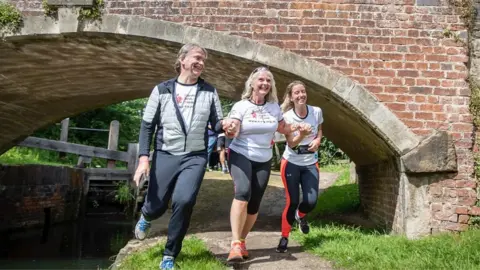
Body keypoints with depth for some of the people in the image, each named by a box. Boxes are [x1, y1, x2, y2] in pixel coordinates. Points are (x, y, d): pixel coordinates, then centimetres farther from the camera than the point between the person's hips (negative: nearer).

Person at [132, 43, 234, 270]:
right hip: (165, 156, 0)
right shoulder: (162, 90, 1)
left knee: (184, 201, -22)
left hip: (195, 158, 0)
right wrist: (144, 158, -9)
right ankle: (145, 217, 49)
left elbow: (216, 126, 7)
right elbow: (147, 126, 1)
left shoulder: (209, 92, 4)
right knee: (156, 206, 6)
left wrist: (225, 125, -18)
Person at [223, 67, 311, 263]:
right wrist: (229, 129, -38)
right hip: (240, 156, -4)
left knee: (254, 204, 5)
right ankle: (235, 244, -30)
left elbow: (282, 128, 22)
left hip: (263, 160, 5)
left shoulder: (274, 107, 5)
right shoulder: (241, 106, -7)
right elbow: (233, 132, -18)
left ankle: (242, 241, 26)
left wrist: (298, 127, 12)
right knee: (243, 192, -30)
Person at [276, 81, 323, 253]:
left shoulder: (317, 112, -7)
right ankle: (284, 237, 15)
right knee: (292, 201, -4)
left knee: (311, 201, -5)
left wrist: (317, 140, -8)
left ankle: (300, 216, 32)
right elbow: (291, 143, -15)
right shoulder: (287, 116, -14)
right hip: (291, 163, -2)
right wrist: (301, 135, -35)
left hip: (311, 164, 3)